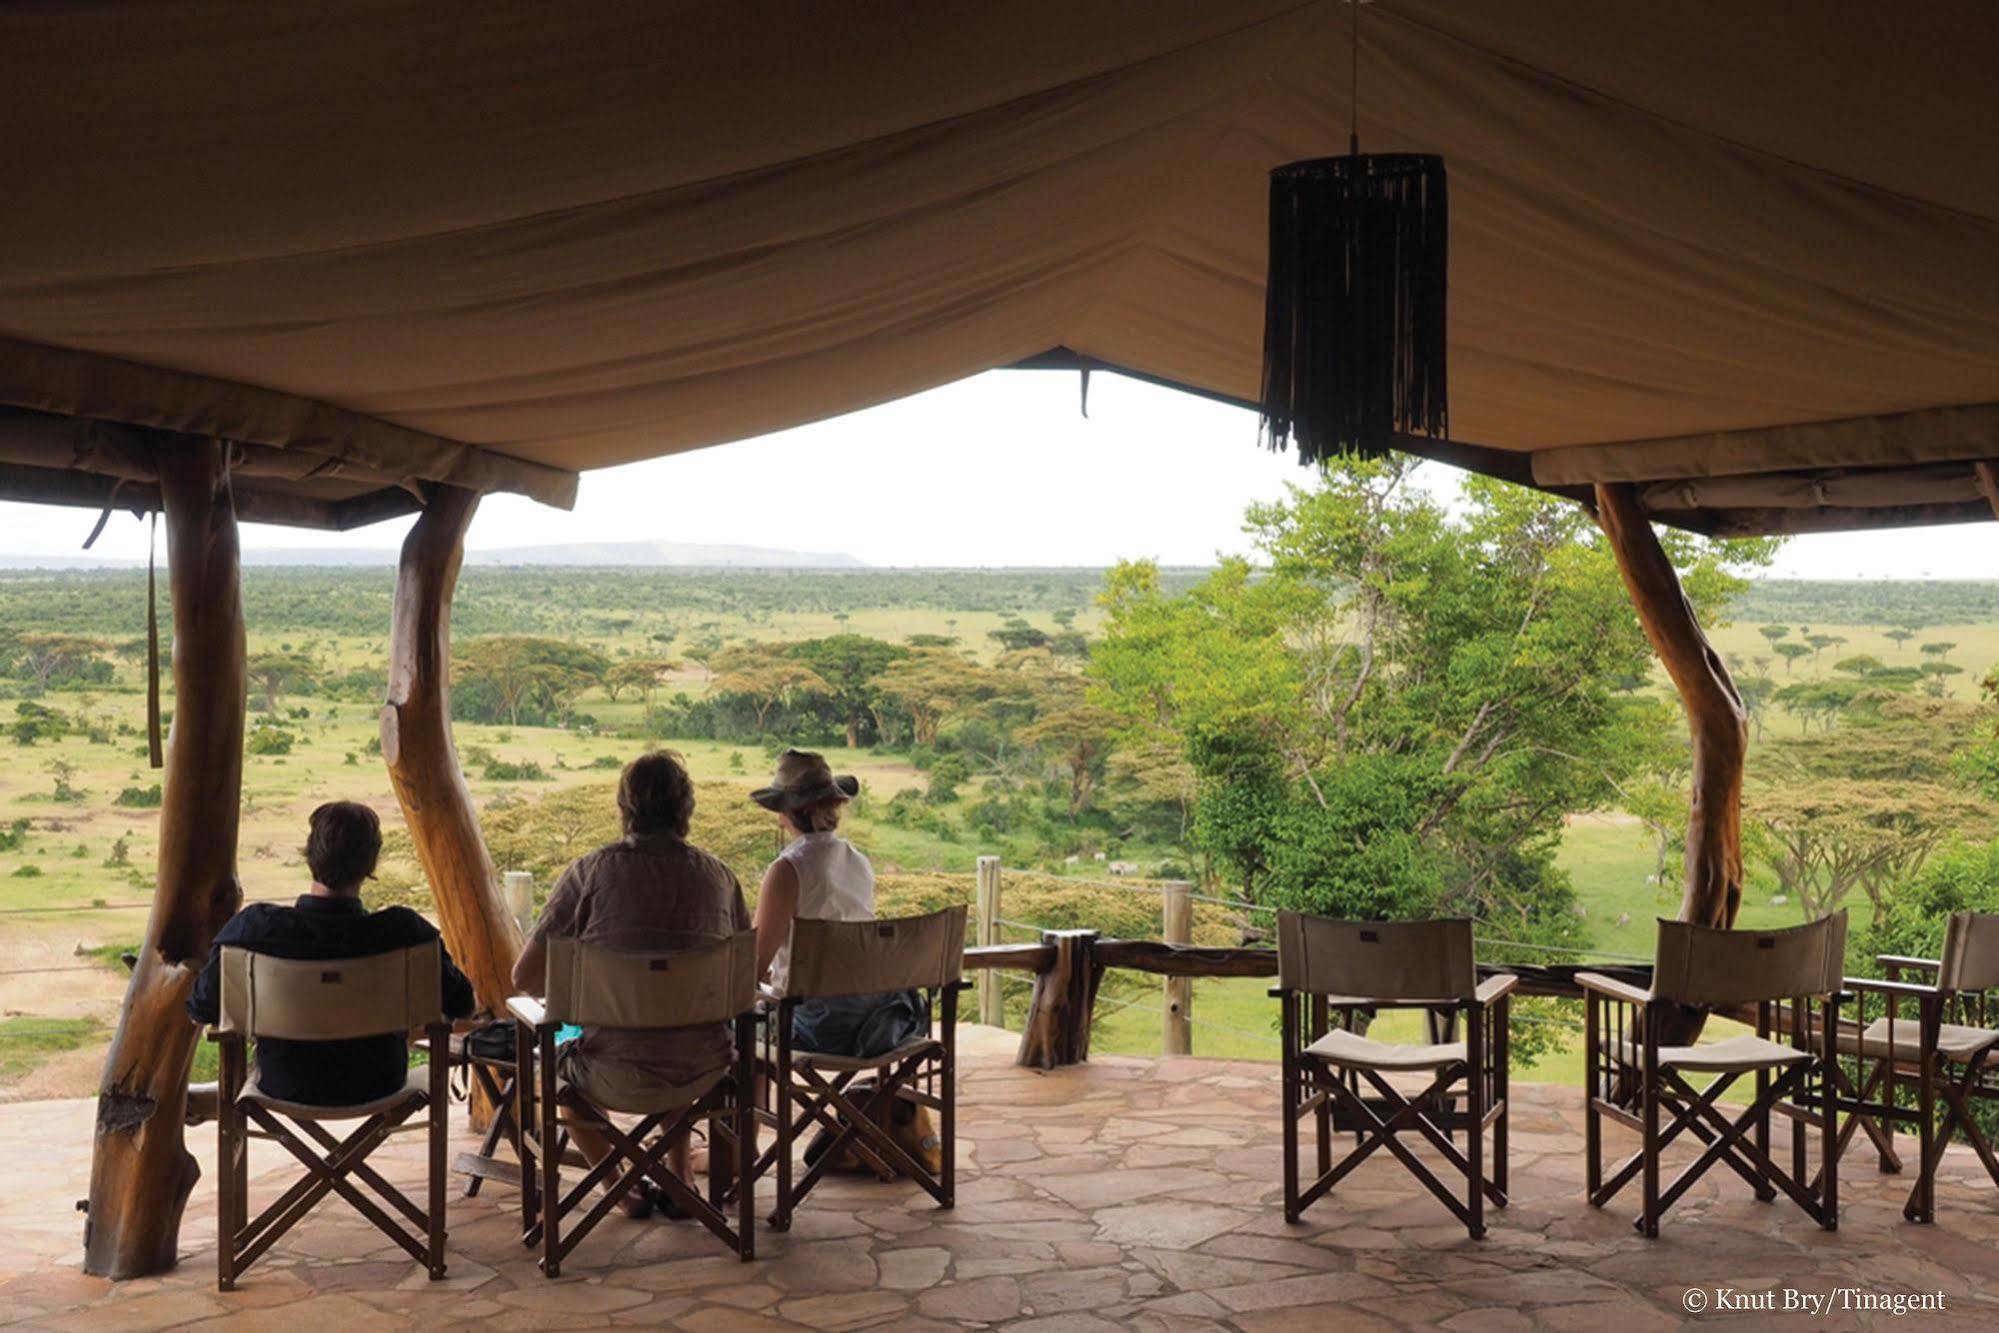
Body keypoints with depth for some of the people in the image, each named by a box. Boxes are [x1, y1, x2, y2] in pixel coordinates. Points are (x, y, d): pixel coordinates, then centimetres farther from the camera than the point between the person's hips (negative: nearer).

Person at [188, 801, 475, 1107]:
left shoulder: (254, 927, -25)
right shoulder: (403, 931, -27)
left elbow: (201, 1009, -11)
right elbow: (461, 1005, -13)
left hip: (283, 1088, 1)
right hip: (378, 1087, -1)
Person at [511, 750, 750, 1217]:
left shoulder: (589, 872, -6)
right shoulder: (719, 876, 0)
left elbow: (526, 977, -4)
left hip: (622, 1079, -3)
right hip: (705, 1072, 3)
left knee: (562, 1062, 33)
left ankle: (625, 1190, 33)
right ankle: (680, 1182, 38)